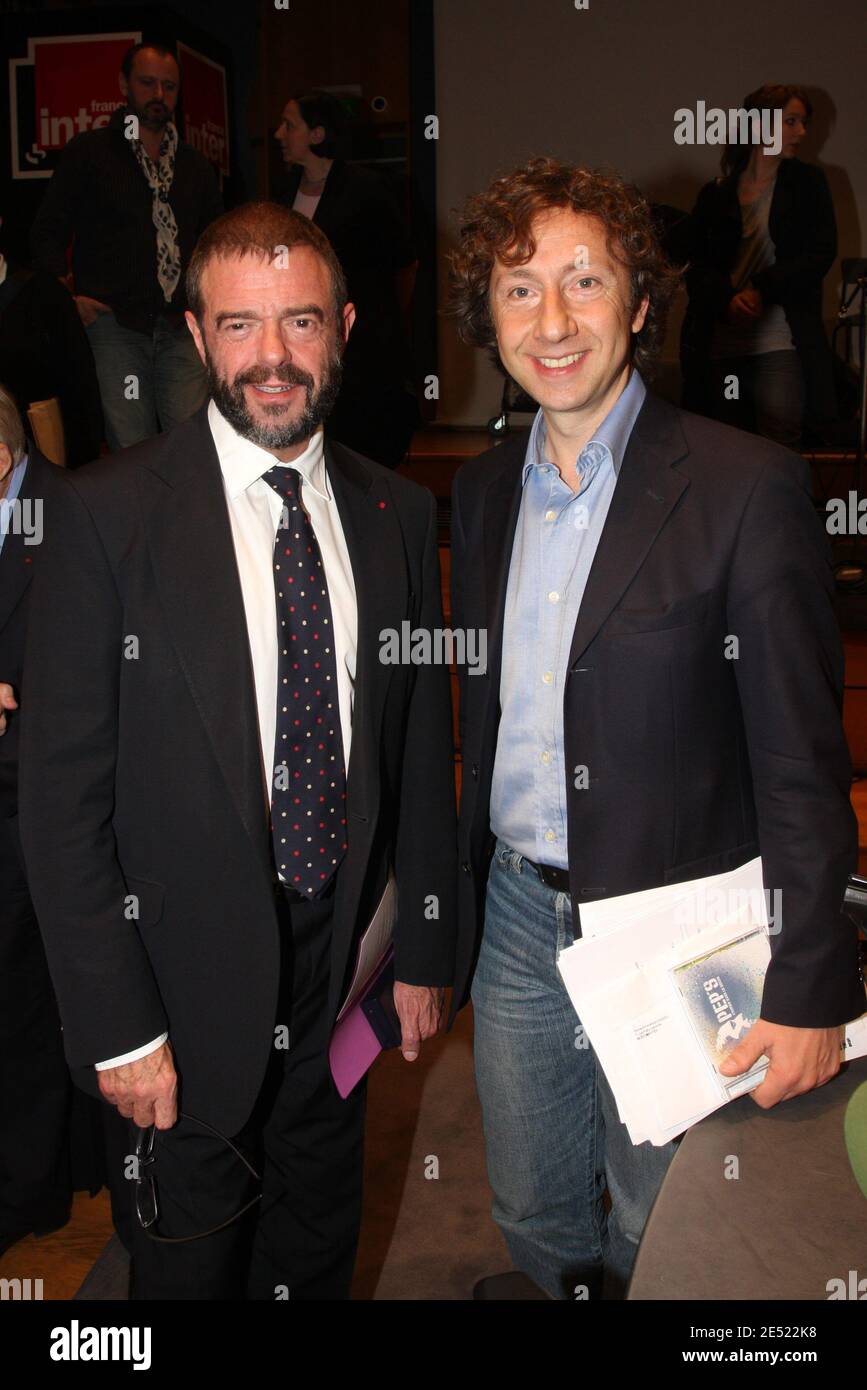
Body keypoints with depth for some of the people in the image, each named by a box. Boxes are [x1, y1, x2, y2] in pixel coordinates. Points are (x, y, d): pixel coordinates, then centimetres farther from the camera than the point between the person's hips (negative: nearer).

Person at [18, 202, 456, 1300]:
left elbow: (423, 750, 6)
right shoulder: (109, 513, -13)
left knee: (320, 1253, 23)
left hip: (347, 972, 4)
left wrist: (425, 952, 7)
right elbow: (61, 790, -13)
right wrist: (117, 1024, -13)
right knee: (194, 1260, 17)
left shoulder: (399, 515, 1)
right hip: (190, 987, -3)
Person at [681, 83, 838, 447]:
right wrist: (727, 300, -15)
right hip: (720, 346, 2)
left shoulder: (808, 183, 10)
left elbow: (821, 254, 1)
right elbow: (696, 267, 5)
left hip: (781, 346, -1)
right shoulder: (714, 195, 11)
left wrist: (761, 290, -11)